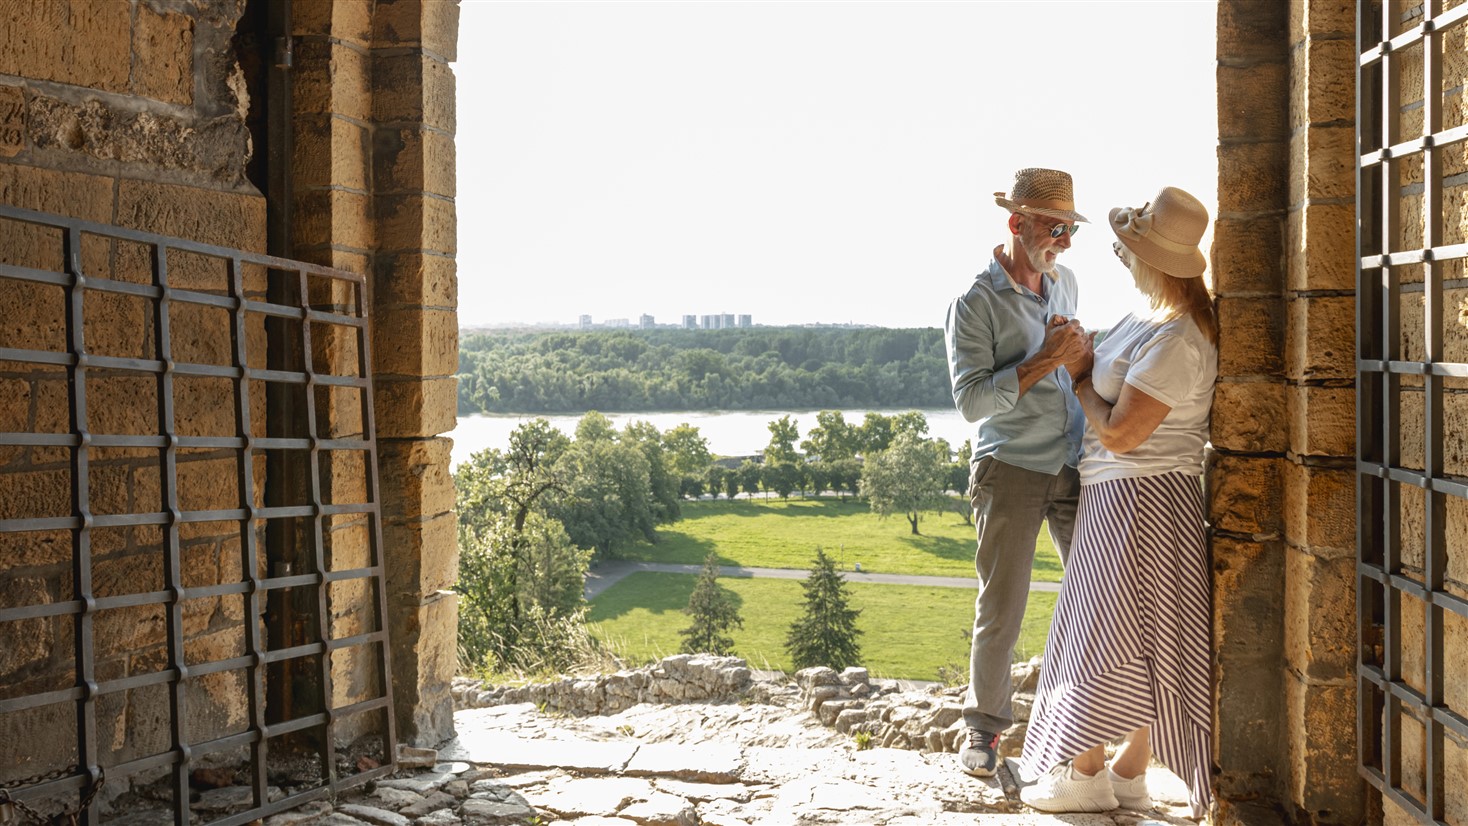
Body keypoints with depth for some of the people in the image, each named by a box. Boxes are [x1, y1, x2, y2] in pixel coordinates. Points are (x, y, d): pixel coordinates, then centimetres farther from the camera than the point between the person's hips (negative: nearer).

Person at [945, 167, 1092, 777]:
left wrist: (1078, 351, 8)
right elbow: (971, 400, -18)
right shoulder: (975, 303, -11)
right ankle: (983, 727, 16)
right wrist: (1045, 360, -21)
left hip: (1074, 464, 6)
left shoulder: (1065, 281, 10)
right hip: (1010, 470, -6)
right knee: (1001, 610, 1)